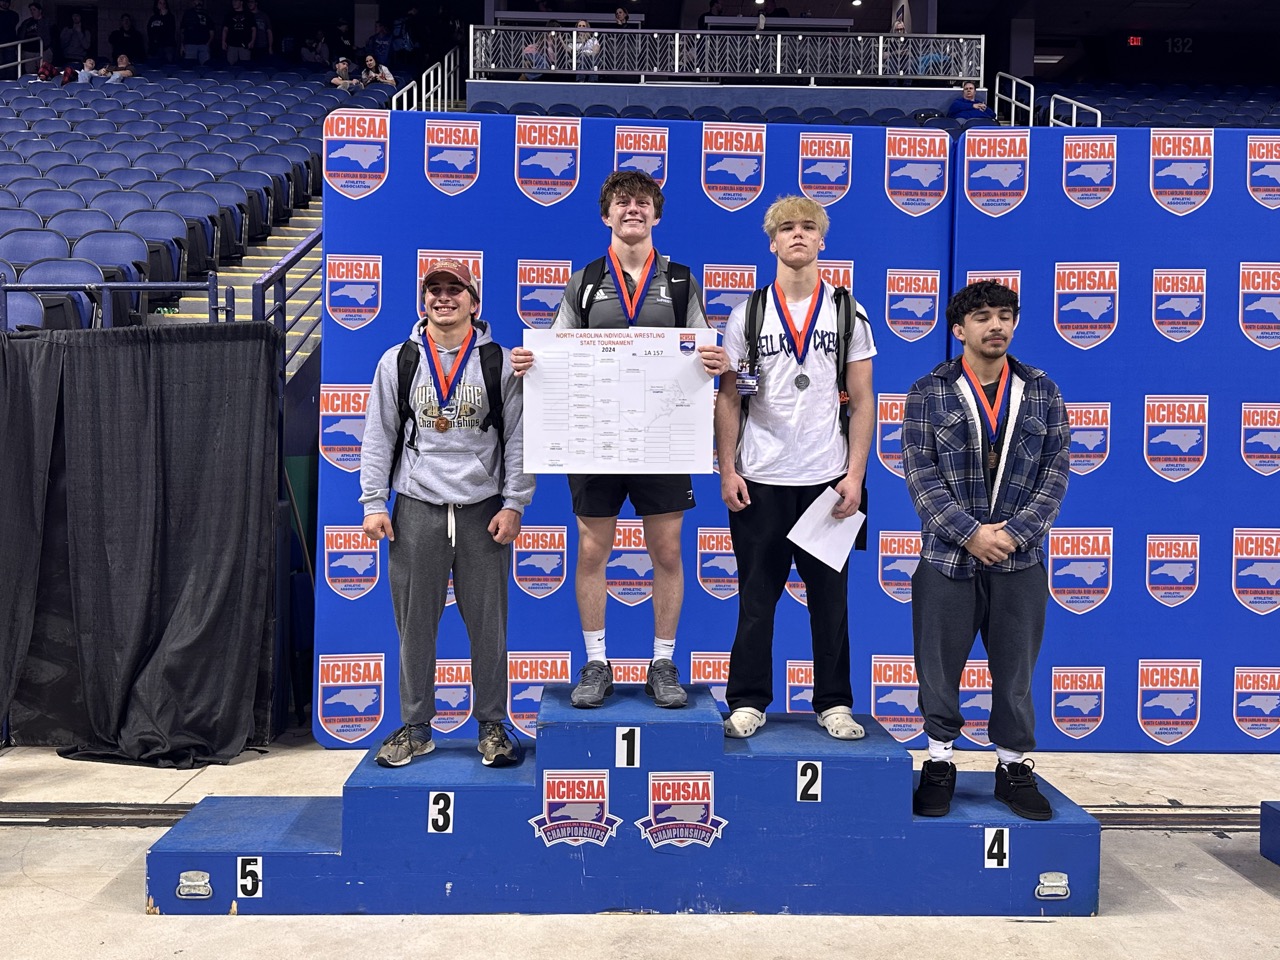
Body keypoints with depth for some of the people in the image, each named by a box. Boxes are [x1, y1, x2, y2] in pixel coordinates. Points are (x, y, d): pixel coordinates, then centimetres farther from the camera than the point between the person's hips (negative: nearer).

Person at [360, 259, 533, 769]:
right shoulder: (398, 361, 8)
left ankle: (492, 726, 18)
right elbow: (379, 437, 8)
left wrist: (513, 504, -4)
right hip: (416, 511, 1)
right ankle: (415, 728, 20)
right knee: (415, 625, 6)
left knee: (488, 625, 4)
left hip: (483, 511, -1)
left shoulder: (500, 362, 4)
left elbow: (519, 436, 3)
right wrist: (374, 503, 2)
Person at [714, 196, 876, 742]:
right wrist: (727, 470, -4)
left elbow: (862, 400, 4)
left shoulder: (848, 313, 6)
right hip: (759, 481, 0)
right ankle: (748, 702, 16)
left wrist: (855, 474, -4)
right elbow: (728, 398, 4)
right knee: (756, 596, 5)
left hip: (828, 480, 0)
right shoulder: (747, 314, 5)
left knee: (830, 596, 6)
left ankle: (834, 704, 18)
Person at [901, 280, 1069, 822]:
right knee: (939, 668, 6)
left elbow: (1055, 473, 2)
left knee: (1016, 670, 9)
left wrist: (1014, 532, -10)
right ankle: (940, 762, 23)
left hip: (1020, 559, 2)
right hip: (947, 556, -1)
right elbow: (921, 473, -6)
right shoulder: (928, 393, 0)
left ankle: (1013, 767, 25)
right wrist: (971, 533, -15)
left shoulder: (1042, 392, 6)